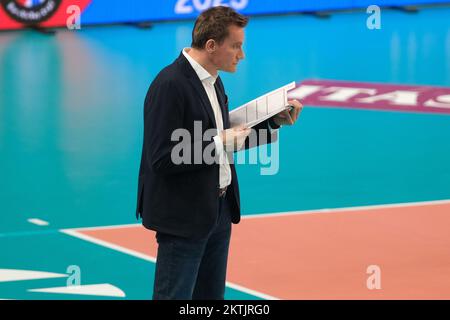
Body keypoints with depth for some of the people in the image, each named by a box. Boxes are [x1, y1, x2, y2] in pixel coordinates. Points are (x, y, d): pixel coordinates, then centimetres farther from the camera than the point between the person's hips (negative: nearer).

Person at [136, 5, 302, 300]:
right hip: (183, 217, -9)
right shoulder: (170, 85, -20)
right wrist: (220, 142, -21)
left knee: (211, 297, 15)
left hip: (218, 211, 9)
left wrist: (275, 121, 8)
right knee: (174, 296, -3)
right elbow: (162, 159, -24)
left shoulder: (212, 80, 9)